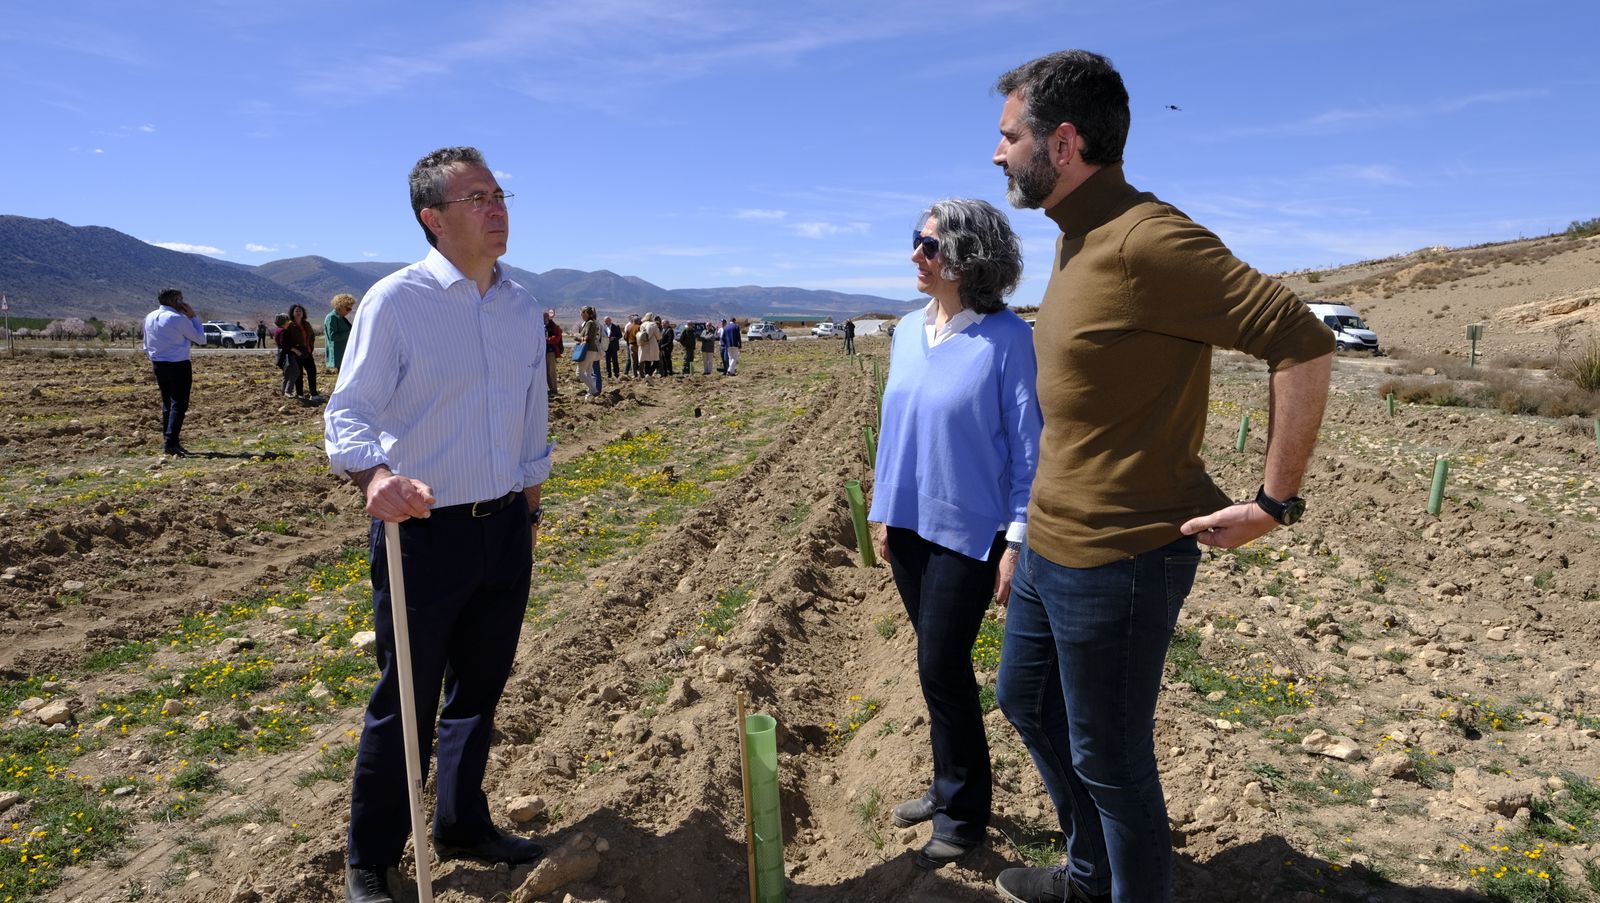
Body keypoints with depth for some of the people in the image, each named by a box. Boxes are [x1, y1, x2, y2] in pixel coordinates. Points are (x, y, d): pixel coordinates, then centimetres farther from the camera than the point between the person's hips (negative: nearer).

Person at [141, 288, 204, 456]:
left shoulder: (149, 318, 9)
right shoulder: (178, 318, -15)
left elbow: (147, 346, 15)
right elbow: (200, 339, -7)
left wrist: (155, 362, 22)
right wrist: (193, 316, -2)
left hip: (158, 365, 8)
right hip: (178, 366, -8)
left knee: (167, 403, 15)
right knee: (178, 405, -6)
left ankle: (167, 441, 18)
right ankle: (170, 443, -13)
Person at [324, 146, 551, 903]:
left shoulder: (522, 306, 7)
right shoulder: (395, 300, -12)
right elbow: (347, 413, -17)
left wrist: (529, 507, 18)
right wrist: (376, 476, -37)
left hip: (505, 530, 6)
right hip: (422, 530, -5)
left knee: (478, 692, 18)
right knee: (405, 705, 6)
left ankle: (461, 826, 38)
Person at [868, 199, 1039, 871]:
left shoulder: (1007, 339, -14)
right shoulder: (910, 331, 5)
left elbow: (1029, 446, -12)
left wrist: (1017, 541, -13)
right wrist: (884, 512, 14)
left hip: (970, 531, -6)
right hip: (911, 525, 6)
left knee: (941, 666, -2)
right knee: (939, 663, 16)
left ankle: (963, 815, 19)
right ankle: (950, 787, 34)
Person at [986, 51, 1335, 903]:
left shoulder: (1144, 239, -21)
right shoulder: (1074, 242, 9)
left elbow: (1303, 342, -23)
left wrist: (1273, 502, -18)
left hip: (1118, 560, -10)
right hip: (1048, 544, 10)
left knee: (1108, 762, 7)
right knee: (1026, 702, 24)